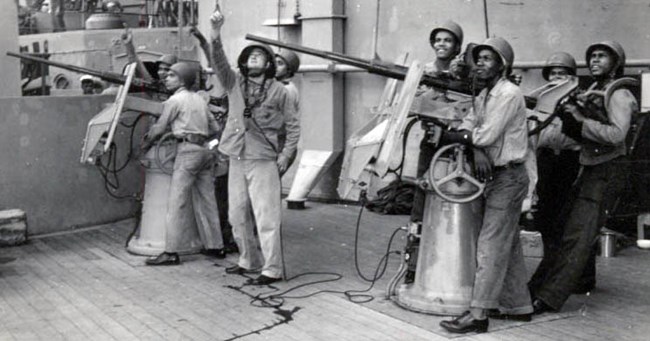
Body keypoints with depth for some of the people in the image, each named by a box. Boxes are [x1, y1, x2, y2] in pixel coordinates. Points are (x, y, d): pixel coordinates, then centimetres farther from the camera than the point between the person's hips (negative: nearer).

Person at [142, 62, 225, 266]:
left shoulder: (175, 100, -3)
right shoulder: (199, 99, 17)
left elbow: (159, 128, 2)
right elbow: (214, 128, 18)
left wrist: (145, 145, 17)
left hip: (188, 150, -7)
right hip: (205, 149, 8)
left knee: (176, 202, -6)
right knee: (206, 200, 13)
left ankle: (171, 252, -7)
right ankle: (215, 246, 18)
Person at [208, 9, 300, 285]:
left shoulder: (278, 90, 0)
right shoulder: (234, 83, 7)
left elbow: (293, 126, 4)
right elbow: (219, 62, -9)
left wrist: (285, 155, -5)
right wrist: (215, 34, -24)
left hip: (264, 161, -4)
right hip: (237, 160, 5)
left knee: (266, 217, -5)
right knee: (237, 215, 12)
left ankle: (272, 270, 3)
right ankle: (249, 261, 28)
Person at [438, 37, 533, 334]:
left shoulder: (509, 94, -14)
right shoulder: (484, 96, 15)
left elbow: (487, 135, -20)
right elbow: (468, 126, 3)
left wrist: (447, 136, -12)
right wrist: (476, 150, -17)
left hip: (508, 177, -9)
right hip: (495, 176, 9)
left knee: (490, 246, -10)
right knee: (508, 245, 14)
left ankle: (477, 315, -8)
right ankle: (518, 306, 24)